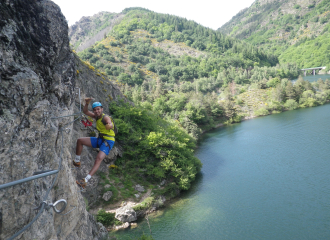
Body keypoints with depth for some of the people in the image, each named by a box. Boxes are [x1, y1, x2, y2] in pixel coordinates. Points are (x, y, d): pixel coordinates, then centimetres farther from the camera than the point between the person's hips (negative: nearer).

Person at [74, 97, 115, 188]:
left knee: (99, 159, -26)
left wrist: (109, 126, -66)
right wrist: (87, 103, -12)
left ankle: (85, 181, -31)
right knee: (80, 141, 2)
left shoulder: (105, 117, -18)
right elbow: (85, 111, 7)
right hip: (100, 139, 8)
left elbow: (110, 125, -40)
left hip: (108, 141, -8)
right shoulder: (96, 116, 7)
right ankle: (77, 162, 17)